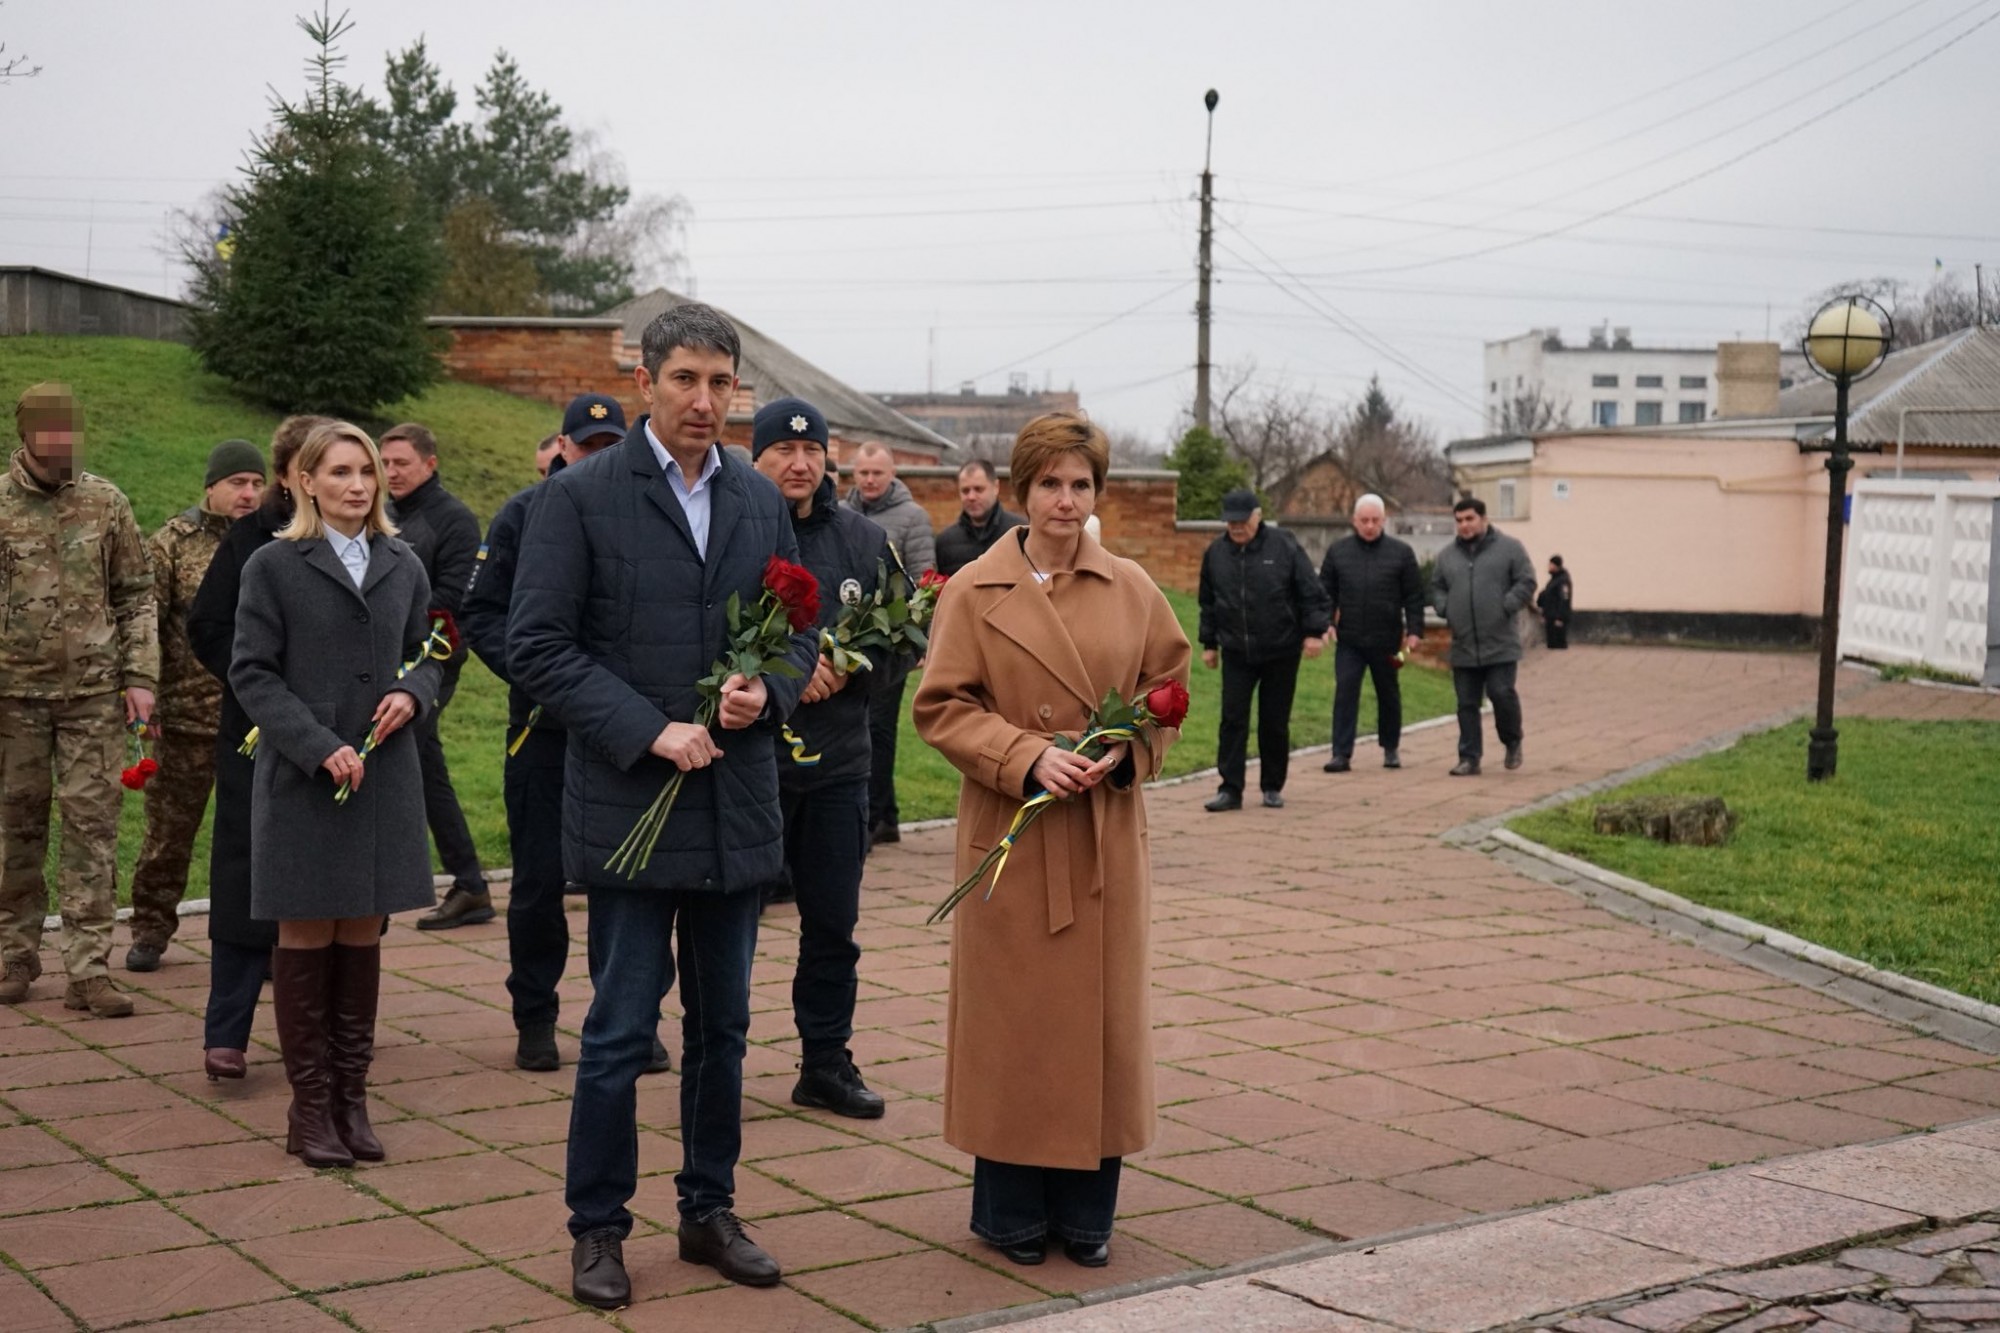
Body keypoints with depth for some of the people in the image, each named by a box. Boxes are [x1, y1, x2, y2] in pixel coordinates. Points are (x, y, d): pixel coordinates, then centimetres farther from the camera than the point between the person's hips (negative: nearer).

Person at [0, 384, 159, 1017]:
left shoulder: (106, 502, 5)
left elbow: (137, 596, 9)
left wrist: (140, 677, 1)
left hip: (94, 692, 0)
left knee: (93, 826, -2)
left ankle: (89, 971, 0)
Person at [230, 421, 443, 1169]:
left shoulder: (403, 567, 10)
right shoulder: (273, 566, -2)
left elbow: (424, 655, 18)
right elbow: (251, 673, -5)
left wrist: (412, 695, -6)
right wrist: (320, 747, -16)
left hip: (385, 776, 4)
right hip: (302, 780, -3)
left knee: (362, 936, 7)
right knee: (306, 938, 3)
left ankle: (352, 1097, 16)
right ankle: (310, 1106, 11)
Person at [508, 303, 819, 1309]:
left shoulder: (761, 502, 9)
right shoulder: (581, 497, -5)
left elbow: (800, 631, 15)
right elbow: (537, 647, -10)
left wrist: (767, 691, -7)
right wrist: (650, 732, -17)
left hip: (738, 809, 5)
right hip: (629, 806, -5)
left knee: (722, 1028, 13)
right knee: (620, 1030, 1)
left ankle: (709, 1213, 27)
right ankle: (598, 1229, 15)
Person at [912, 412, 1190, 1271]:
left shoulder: (1132, 589, 6)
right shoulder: (974, 591, -2)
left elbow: (1169, 691, 12)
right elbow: (941, 708, -4)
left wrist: (1128, 753, -7)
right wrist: (1029, 758, -17)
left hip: (1108, 837, 3)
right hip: (1011, 835, -3)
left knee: (1104, 1015, 7)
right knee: (1010, 1021, 3)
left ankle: (1086, 1212, 20)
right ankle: (1011, 1215, 17)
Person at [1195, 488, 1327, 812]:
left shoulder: (1284, 546, -7)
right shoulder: (1215, 553, 3)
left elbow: (1311, 592, -6)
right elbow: (1208, 603, 13)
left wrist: (1314, 631, -11)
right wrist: (1209, 643, 13)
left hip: (1280, 653, -2)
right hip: (1236, 653, 2)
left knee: (1275, 722, 6)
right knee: (1233, 720, -3)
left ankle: (1273, 787, 18)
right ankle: (1230, 789, 0)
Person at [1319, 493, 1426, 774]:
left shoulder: (1401, 552, 1)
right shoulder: (1337, 551, 4)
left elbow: (1414, 596, 1)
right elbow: (1326, 591, 7)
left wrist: (1414, 630, -7)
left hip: (1386, 640, 0)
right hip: (1349, 640, 0)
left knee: (1389, 695, 12)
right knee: (1345, 694, -7)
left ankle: (1391, 749, 27)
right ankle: (1341, 753, -7)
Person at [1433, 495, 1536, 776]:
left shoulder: (1509, 548, 0)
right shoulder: (1447, 555, 13)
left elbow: (1526, 582, -3)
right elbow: (1437, 587, 21)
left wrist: (1506, 608, -12)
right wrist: (1445, 609, 3)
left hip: (1501, 645, -4)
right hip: (1463, 647, 4)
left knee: (1502, 694, -8)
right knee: (1467, 704, 4)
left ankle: (1512, 742, 17)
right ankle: (1469, 758, 9)